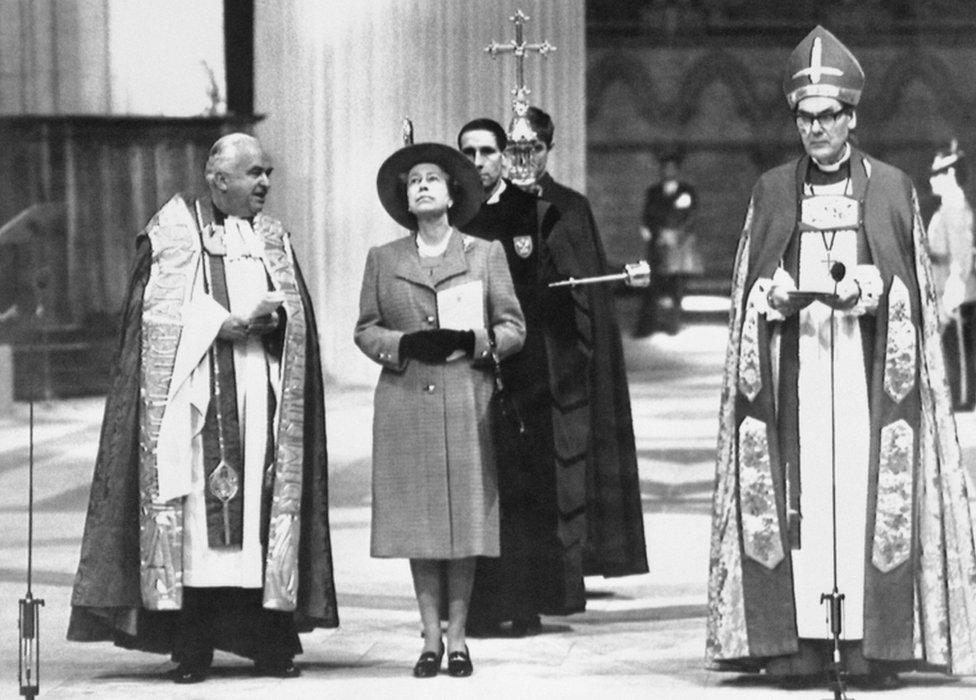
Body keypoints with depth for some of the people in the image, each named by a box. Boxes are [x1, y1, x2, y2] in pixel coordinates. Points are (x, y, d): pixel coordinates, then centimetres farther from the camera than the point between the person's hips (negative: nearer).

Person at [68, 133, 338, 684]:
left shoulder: (274, 238, 17)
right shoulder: (173, 231, 3)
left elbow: (297, 314, 10)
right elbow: (161, 310, -6)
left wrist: (269, 318, -11)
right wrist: (227, 323, -15)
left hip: (261, 393, 4)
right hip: (194, 393, -4)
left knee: (267, 509, -2)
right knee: (196, 512, -7)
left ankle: (272, 641, 2)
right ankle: (193, 647, -4)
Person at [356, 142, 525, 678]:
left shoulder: (485, 254, 8)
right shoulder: (382, 260, 11)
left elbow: (513, 327, 7)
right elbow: (364, 330, 11)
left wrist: (469, 341, -12)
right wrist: (403, 344, -9)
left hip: (467, 399, -1)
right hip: (405, 401, 1)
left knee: (466, 518, -2)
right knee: (417, 520, 0)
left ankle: (458, 635, 5)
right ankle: (430, 637, 6)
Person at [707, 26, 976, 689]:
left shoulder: (892, 188, 7)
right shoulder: (773, 192, 11)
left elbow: (912, 291, 7)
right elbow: (749, 289, 13)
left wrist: (874, 291, -12)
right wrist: (773, 296, -8)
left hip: (867, 364, -1)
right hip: (795, 365, 1)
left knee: (870, 495, -7)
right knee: (799, 494, -5)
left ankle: (873, 642, -5)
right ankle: (801, 640, -4)